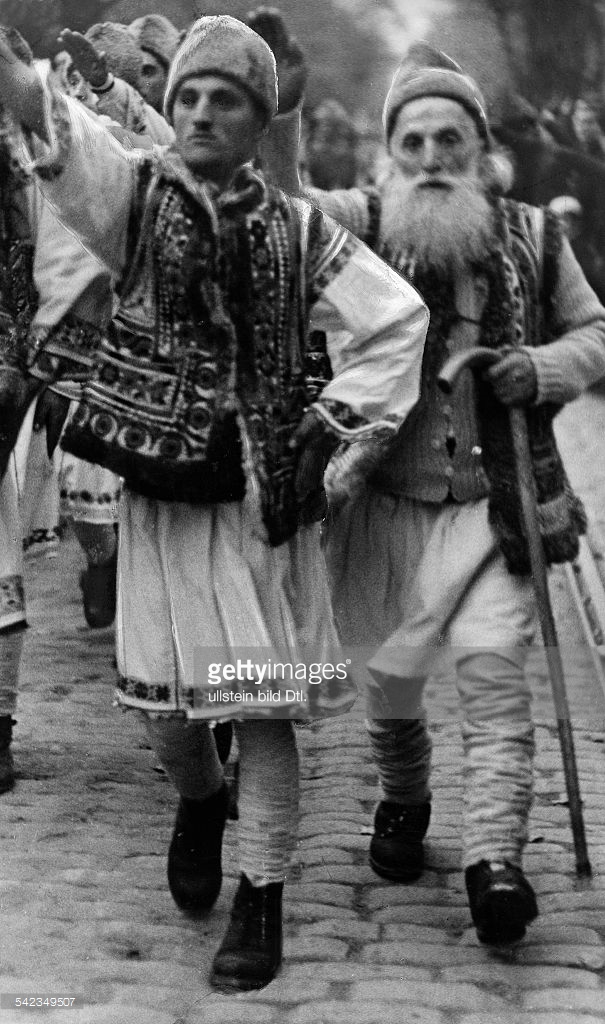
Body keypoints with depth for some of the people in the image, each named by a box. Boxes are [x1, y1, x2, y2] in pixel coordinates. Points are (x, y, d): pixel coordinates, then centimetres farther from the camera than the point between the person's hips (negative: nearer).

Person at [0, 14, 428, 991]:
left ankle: (262, 899, 16)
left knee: (263, 706, 1)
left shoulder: (301, 230, 2)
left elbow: (399, 315, 5)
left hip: (265, 496, -1)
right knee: (165, 698, 8)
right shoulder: (137, 195, 2)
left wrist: (337, 423, -2)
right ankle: (199, 802, 42)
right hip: (162, 489, 1)